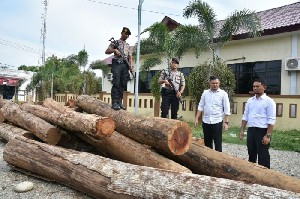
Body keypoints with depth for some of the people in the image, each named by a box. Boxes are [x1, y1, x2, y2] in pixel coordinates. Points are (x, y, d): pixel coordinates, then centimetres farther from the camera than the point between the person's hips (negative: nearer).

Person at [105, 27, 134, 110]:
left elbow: (130, 57, 15)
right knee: (116, 83, -14)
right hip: (117, 64, -4)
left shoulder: (128, 46, 24)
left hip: (125, 65, 5)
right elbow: (106, 51, 6)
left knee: (123, 84, 1)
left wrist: (131, 65, -3)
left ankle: (119, 102, 6)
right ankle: (115, 102, -15)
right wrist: (114, 50, -12)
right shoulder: (115, 42, 12)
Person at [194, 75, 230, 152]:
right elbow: (200, 107, 8)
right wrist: (196, 119, 2)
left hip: (217, 121, -3)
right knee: (207, 143, 13)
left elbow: (227, 109, -5)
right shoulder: (205, 93, 7)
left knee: (218, 143, 1)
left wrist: (226, 122, -11)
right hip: (206, 121, 4)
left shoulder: (223, 93, -3)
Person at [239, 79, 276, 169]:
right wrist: (242, 130, 8)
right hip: (251, 130, 6)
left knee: (263, 156, 4)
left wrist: (268, 135, -17)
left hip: (262, 131, -6)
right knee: (251, 154, 16)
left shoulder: (269, 101, -8)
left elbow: (271, 120, -12)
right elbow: (245, 116, 13)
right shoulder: (250, 100, 9)